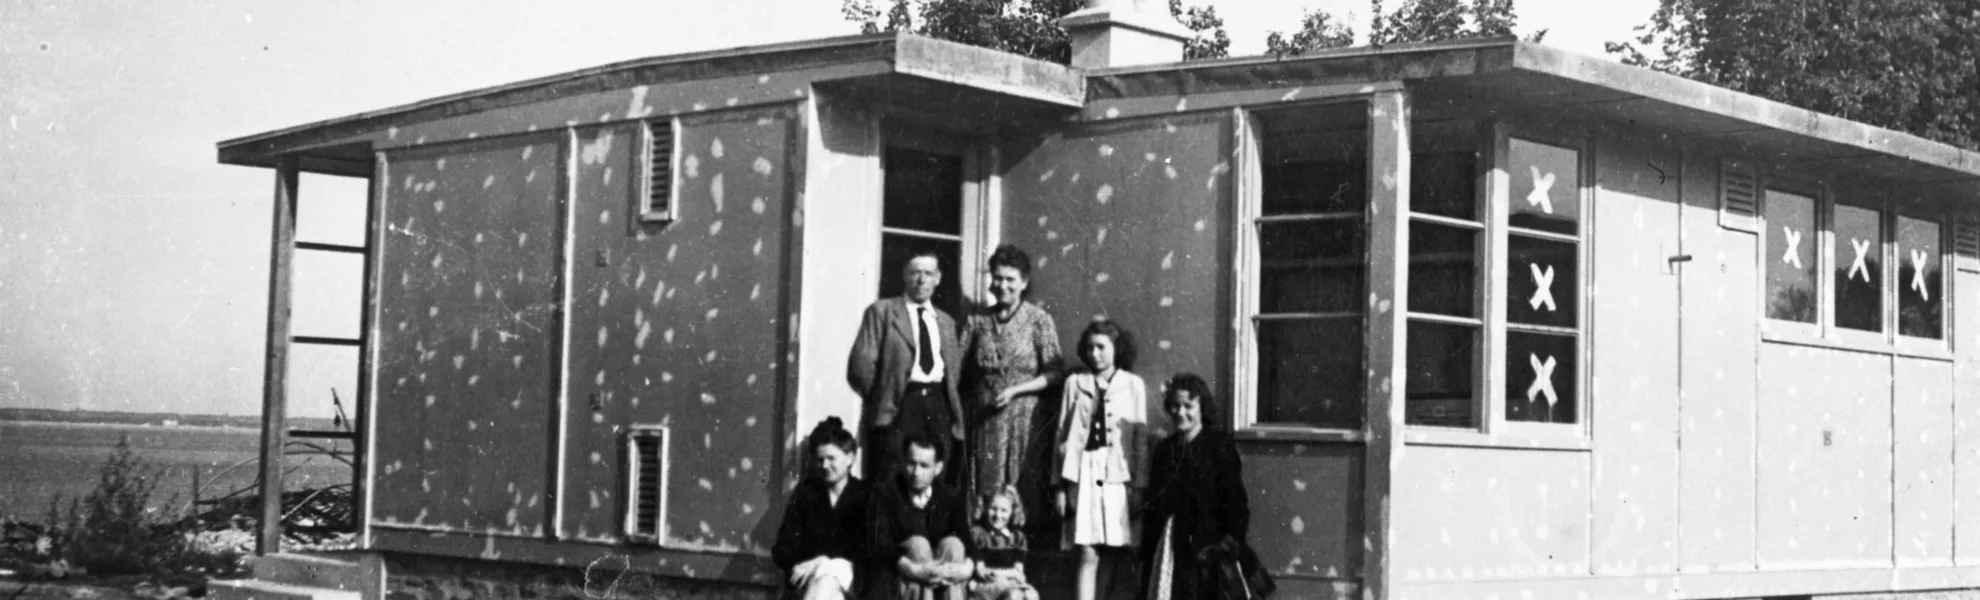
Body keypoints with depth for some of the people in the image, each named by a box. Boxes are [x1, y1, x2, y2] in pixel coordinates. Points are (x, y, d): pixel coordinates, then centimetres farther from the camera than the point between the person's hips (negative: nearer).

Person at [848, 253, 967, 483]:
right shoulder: (881, 311, 5)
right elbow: (861, 364, -2)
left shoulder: (946, 321, 21)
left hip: (938, 406, 5)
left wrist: (954, 410, 11)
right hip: (898, 405, -4)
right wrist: (880, 398, 1)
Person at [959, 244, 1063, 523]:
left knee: (1025, 490, -4)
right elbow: (960, 371, 9)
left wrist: (1015, 390, -13)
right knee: (985, 491, 2)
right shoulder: (977, 321, 10)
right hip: (983, 419, 3)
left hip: (1025, 418, -3)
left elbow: (1054, 374, -3)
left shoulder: (1039, 320, 1)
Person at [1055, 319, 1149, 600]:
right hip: (1084, 474, 0)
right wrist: (1061, 485, 5)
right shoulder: (1075, 383, 9)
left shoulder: (1133, 385, 7)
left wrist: (1139, 486, -2)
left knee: (1114, 556, 0)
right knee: (1088, 556, -8)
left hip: (1119, 475, 0)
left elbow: (1141, 439, 5)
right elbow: (1063, 436, 9)